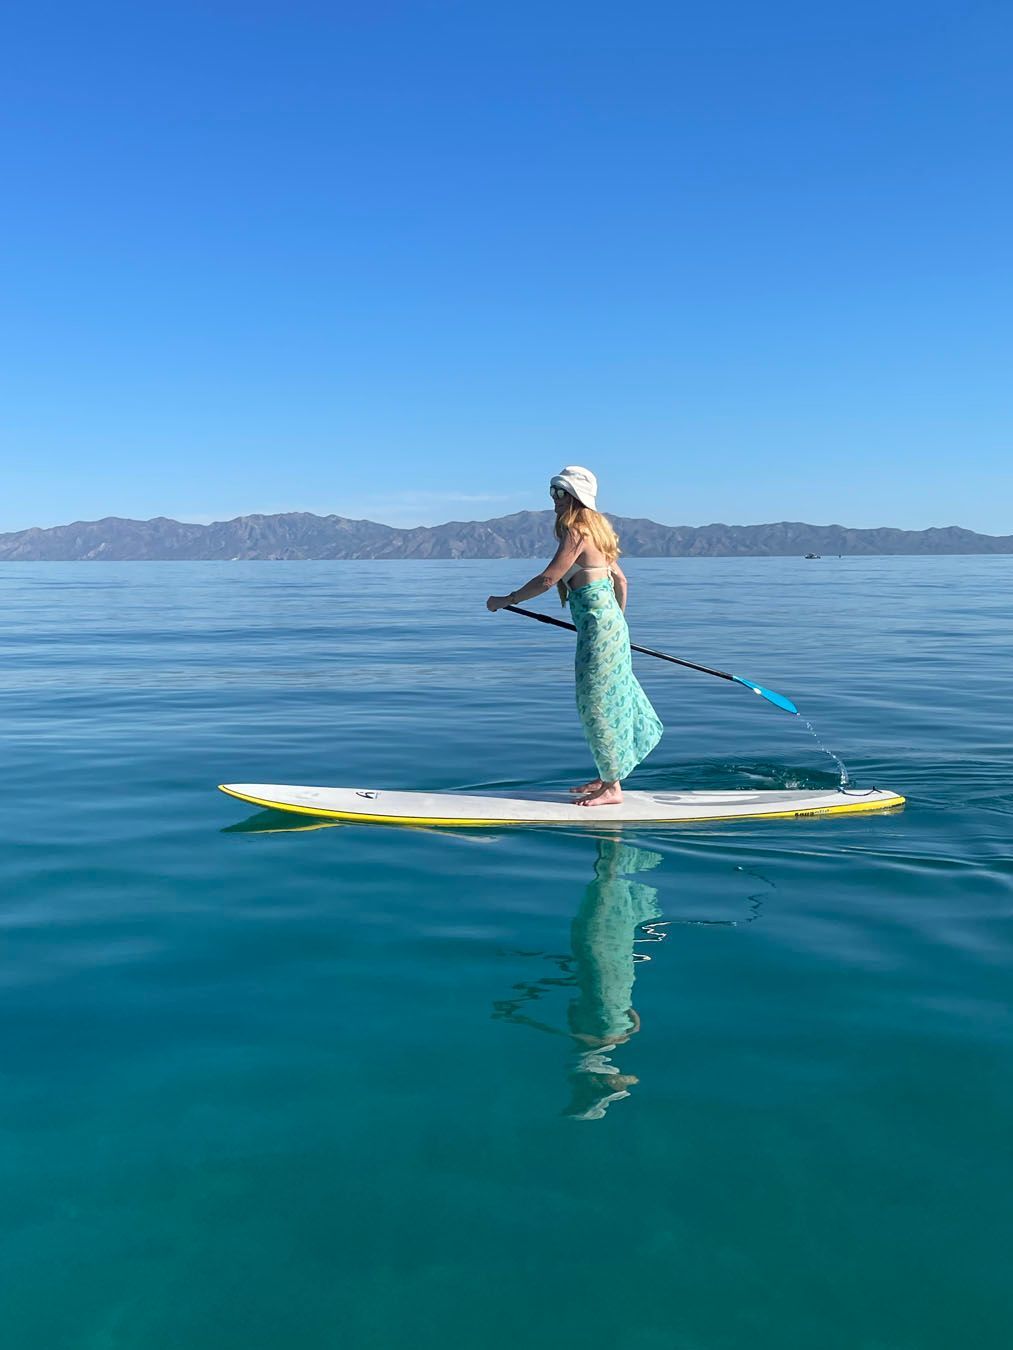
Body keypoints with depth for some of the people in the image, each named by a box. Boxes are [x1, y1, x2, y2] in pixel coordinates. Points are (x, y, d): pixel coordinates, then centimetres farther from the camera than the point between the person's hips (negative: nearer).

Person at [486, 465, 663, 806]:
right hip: (609, 623, 10)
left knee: (598, 703, -3)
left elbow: (548, 578, -20)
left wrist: (505, 600, -11)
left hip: (597, 627, -10)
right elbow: (620, 580, 19)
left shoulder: (576, 531, -15)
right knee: (609, 700, 16)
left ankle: (611, 788, 6)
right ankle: (607, 776, 27)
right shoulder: (595, 528, 14)